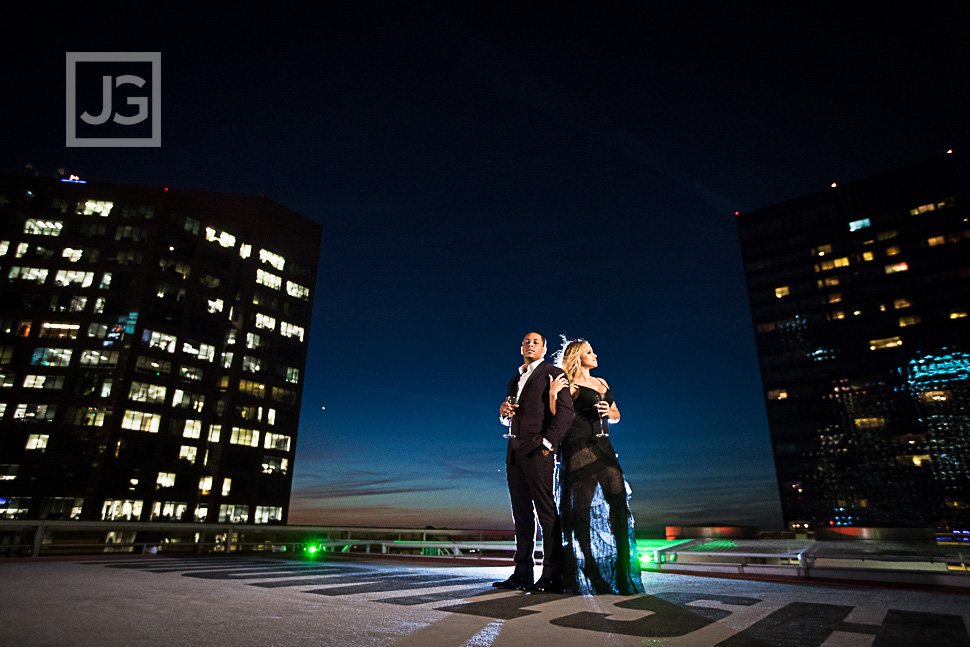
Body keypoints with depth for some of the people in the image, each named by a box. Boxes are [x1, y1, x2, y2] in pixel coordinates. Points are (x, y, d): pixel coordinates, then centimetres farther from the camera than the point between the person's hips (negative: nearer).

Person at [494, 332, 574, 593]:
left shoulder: (553, 373, 1)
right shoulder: (514, 380, 23)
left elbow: (566, 411, -10)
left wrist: (547, 442, -15)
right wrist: (504, 411, 3)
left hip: (536, 451, -7)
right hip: (514, 451, 7)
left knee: (546, 512, -5)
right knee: (521, 513, 10)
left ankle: (552, 576, 1)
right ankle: (522, 573, 17)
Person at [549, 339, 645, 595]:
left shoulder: (602, 382, 20)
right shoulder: (571, 386, 0)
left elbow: (616, 416, 23)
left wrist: (609, 412, 1)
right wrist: (552, 394, -23)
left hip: (604, 447, 6)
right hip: (580, 447, -6)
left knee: (618, 499, -5)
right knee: (582, 507, -4)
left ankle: (623, 570, 2)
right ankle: (588, 571, 6)